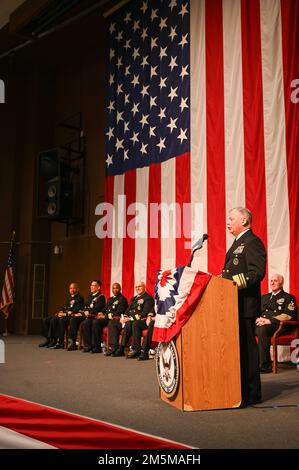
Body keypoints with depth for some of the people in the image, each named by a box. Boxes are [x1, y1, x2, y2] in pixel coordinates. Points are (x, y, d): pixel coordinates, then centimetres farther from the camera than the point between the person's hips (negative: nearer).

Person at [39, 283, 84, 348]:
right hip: (63, 314, 9)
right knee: (45, 320, -6)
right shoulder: (69, 298, 27)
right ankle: (49, 339, -5)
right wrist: (61, 312, 1)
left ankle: (60, 342, -29)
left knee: (53, 320, -34)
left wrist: (66, 313, -19)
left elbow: (77, 309, -12)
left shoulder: (79, 298, 0)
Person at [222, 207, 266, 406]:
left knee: (247, 347, -5)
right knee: (238, 346, 13)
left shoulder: (252, 242, -10)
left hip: (245, 305, -10)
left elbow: (257, 272, -21)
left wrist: (235, 282, -26)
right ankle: (241, 388, 22)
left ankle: (251, 394, 4)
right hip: (234, 304, 10)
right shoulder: (238, 243, 21)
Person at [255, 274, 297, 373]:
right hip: (262, 324, 5)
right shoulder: (264, 297, 30)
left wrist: (269, 320, -15)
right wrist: (258, 319, -3)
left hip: (278, 325, -5)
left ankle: (265, 365, -35)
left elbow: (289, 315, -4)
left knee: (262, 329, -38)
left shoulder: (288, 297, 12)